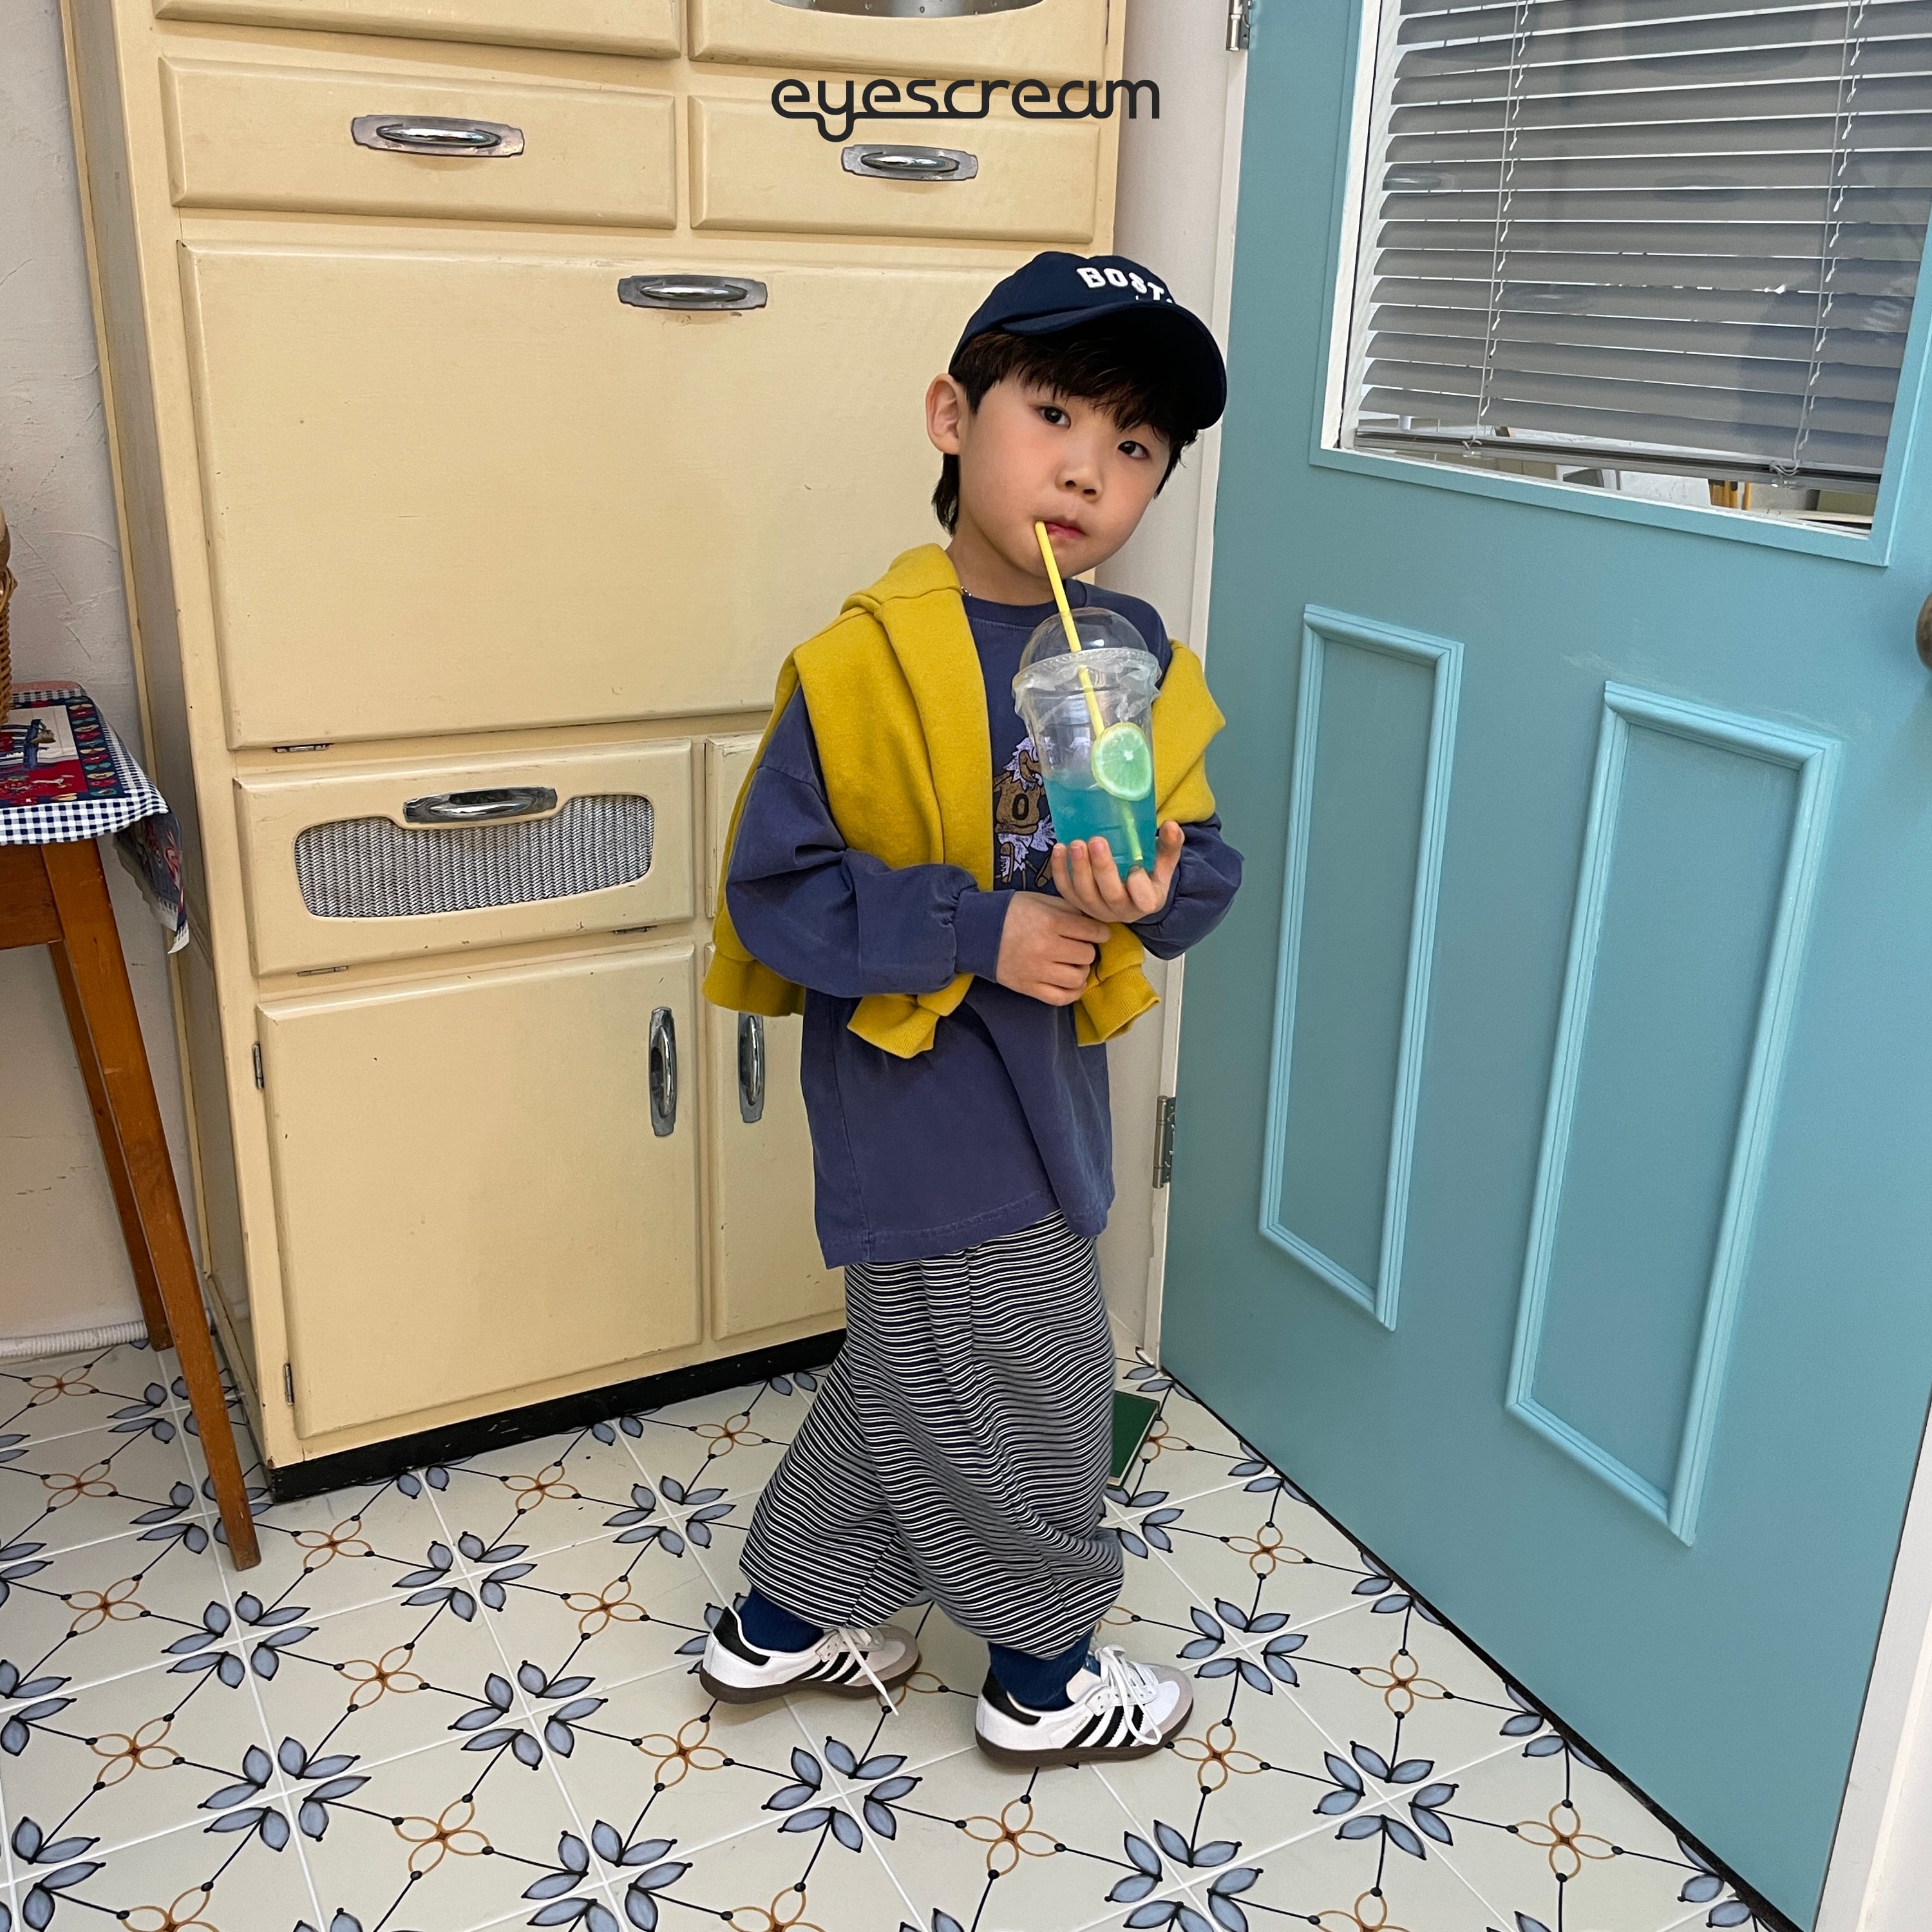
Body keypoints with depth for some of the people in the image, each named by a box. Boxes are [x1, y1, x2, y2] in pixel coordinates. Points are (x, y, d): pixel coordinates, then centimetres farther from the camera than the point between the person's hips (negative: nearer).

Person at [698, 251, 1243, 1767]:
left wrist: (1156, 890, -20)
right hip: (925, 1097, -7)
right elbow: (777, 889, -16)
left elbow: (1207, 866, 3)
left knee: (917, 1369, 21)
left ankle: (785, 1619, 43)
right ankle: (1044, 1672, 36)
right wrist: (978, 931, -22)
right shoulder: (866, 666, -18)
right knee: (1029, 1383, 8)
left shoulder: (1139, 661, 0)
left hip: (1046, 1077, 7)